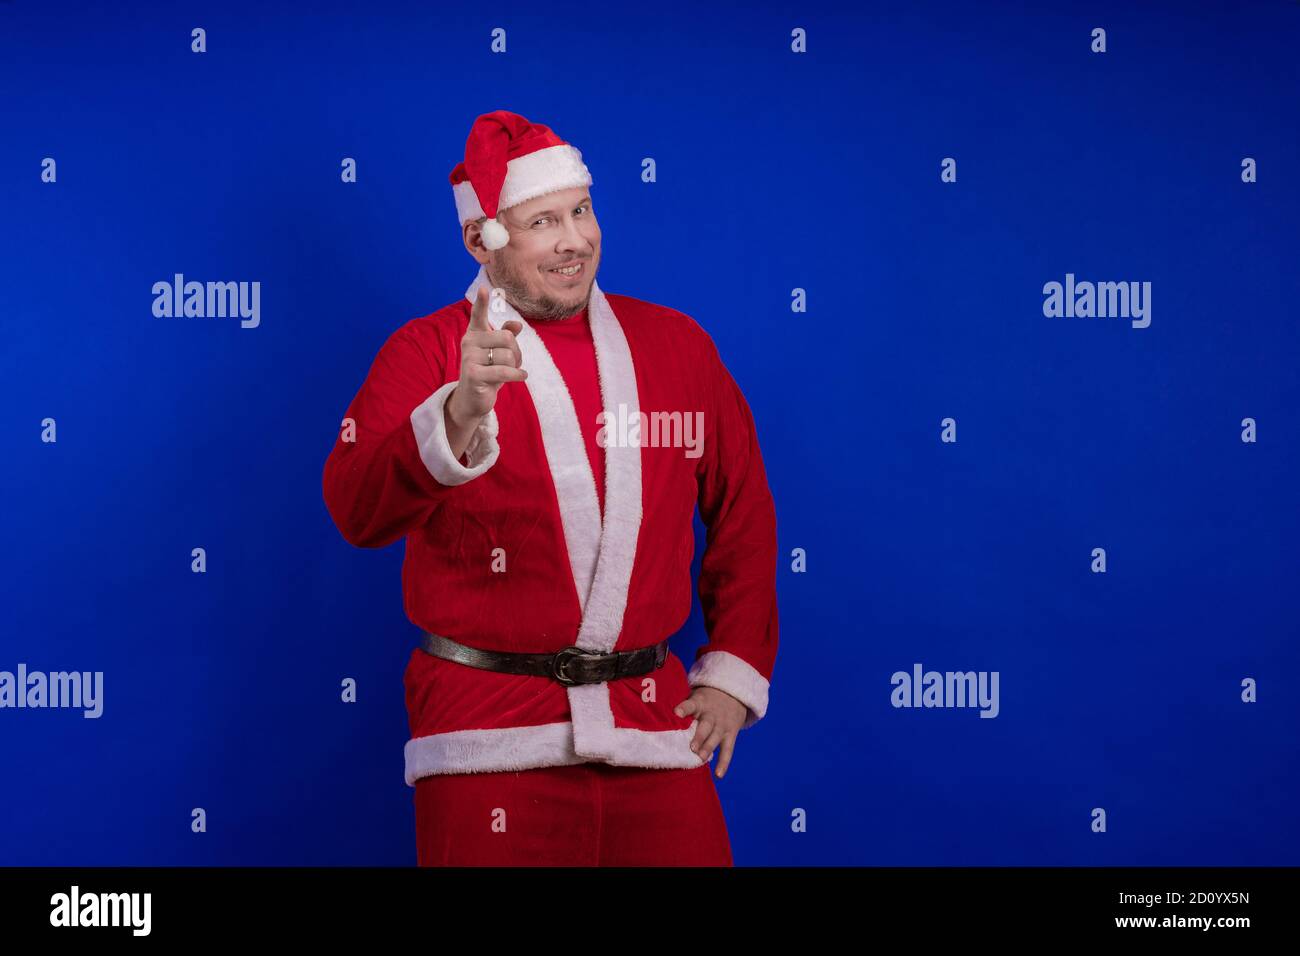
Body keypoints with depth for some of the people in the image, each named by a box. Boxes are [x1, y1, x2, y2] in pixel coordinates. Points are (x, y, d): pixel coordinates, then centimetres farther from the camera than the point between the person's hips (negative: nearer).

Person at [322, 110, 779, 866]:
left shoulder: (677, 345, 8)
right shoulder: (427, 352, -3)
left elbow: (743, 512, 16)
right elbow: (357, 510, -20)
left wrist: (737, 669, 9)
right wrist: (460, 413, -36)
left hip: (654, 723, 3)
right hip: (495, 741, -3)